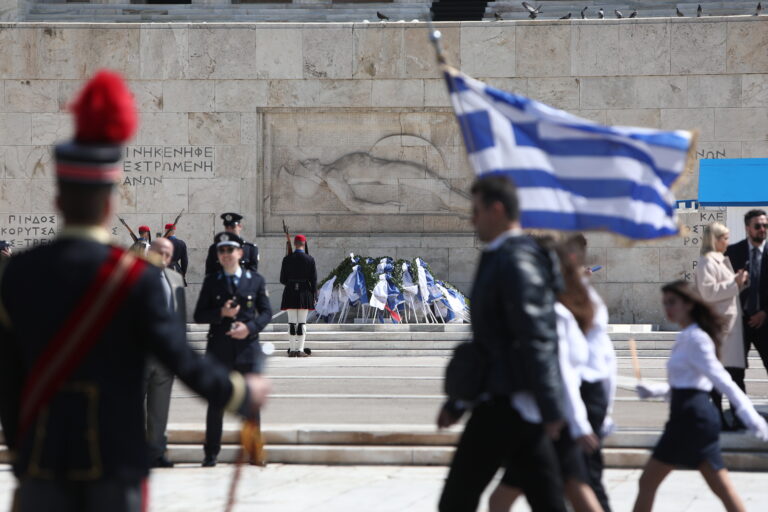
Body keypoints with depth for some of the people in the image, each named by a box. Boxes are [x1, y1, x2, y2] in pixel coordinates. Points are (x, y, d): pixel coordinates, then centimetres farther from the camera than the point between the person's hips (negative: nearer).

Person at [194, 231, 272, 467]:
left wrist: (250, 327, -11)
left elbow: (266, 312, 6)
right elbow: (199, 315, 4)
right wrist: (221, 313, -13)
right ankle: (211, 454, 5)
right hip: (219, 349, 0)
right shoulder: (211, 282, 7)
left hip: (248, 346, 0)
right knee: (216, 403, 1)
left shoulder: (256, 280, 8)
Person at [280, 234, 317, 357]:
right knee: (302, 323, 2)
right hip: (304, 292, -1)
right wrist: (314, 295, 5)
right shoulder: (310, 259, -5)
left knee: (292, 322, 5)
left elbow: (282, 280, 2)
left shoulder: (287, 259, -2)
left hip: (290, 293, 1)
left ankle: (292, 349, 4)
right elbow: (314, 279, -3)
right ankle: (300, 350, 0)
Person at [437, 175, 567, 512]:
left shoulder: (515, 260, -13)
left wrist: (550, 408, -23)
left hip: (506, 404, -10)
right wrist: (457, 403, 27)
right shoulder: (501, 258, 19)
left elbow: (536, 340, -20)